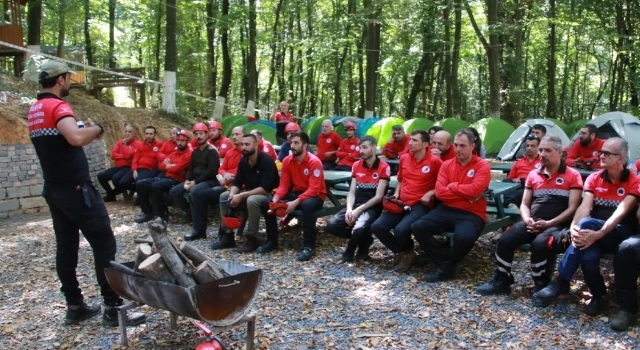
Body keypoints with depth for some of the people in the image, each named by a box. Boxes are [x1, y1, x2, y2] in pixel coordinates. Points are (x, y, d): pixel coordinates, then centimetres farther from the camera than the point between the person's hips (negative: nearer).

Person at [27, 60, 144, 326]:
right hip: (76, 189, -9)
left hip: (54, 189, 10)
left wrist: (85, 131, 15)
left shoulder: (34, 110, 13)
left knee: (66, 247, 11)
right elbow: (76, 138, -35)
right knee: (104, 245, -4)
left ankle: (74, 306, 18)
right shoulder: (57, 106, -16)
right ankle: (112, 307, -1)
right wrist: (96, 128, -16)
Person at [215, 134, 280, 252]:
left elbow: (265, 188, -29)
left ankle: (252, 239, -23)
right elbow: (237, 182, 4)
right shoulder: (243, 161, 2)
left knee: (252, 200, -38)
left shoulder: (266, 161, -22)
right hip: (249, 192, 8)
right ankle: (227, 235, -4)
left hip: (267, 194, -8)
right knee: (224, 196, -7)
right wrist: (233, 194, -20)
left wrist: (241, 196, -30)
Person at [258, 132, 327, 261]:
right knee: (267, 203, -10)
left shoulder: (314, 162, -20)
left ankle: (309, 246, -30)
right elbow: (284, 184, -1)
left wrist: (295, 202, -34)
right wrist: (276, 199, -21)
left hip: (314, 196, -6)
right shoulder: (287, 161, -1)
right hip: (295, 193, 6)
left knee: (307, 205, -41)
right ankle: (272, 241, 3)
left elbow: (313, 189, -25)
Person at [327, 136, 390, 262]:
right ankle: (363, 239, 6)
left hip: (372, 208, -5)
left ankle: (349, 253, -1)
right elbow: (352, 192, 8)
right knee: (331, 225, -18)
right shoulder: (356, 165, 11)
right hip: (355, 205, 6)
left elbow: (378, 197, -10)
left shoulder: (384, 167, -7)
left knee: (359, 229, -36)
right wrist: (349, 209, -12)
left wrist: (359, 210, -18)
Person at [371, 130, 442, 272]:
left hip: (420, 206, -6)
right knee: (377, 226, -15)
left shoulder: (434, 161, -7)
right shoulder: (404, 158, 11)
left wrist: (430, 194, -14)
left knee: (400, 229, -31)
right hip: (401, 203, 6)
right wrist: (396, 193, 10)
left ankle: (407, 252, 5)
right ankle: (402, 252, 7)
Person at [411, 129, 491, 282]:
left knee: (464, 237, -36)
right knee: (418, 227, -16)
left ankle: (448, 265, -5)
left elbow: (474, 190, -19)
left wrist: (452, 186, -6)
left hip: (472, 214, -4)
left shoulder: (482, 166, -3)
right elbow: (439, 192, -4)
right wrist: (465, 193, -12)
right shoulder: (447, 164, 8)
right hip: (447, 210, 5)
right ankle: (444, 260, -4)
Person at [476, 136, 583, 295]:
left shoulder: (573, 175, 3)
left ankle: (541, 286, -11)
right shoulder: (533, 174, 17)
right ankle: (501, 281, -5)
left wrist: (548, 223, -15)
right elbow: (524, 204, 17)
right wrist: (527, 220, -6)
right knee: (505, 239, -21)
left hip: (557, 225, -4)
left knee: (539, 244, -35)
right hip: (532, 223, 4)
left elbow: (572, 208, -4)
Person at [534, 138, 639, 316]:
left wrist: (598, 234, -35)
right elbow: (584, 207, -7)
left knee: (586, 224, -37)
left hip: (621, 233, -3)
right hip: (594, 230, 4)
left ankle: (560, 282, -32)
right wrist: (573, 227, -29)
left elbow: (621, 212, -19)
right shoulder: (593, 179, 8)